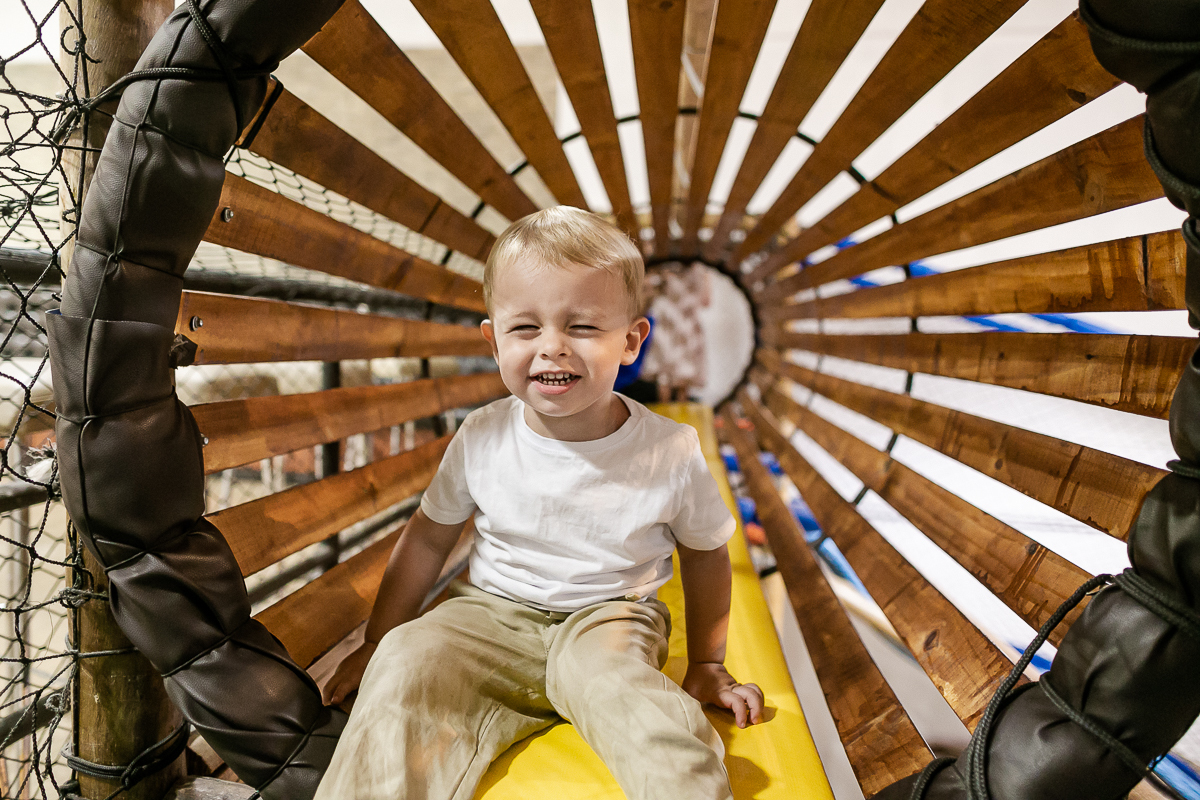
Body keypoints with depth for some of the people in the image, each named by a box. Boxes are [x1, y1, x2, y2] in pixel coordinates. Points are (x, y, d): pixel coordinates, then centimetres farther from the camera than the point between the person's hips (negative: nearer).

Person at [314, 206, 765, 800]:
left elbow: (704, 552, 4)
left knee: (608, 676, -33)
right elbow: (429, 536, 5)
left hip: (607, 616, -1)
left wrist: (706, 666, 12)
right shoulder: (482, 438, -9)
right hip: (491, 614, 2)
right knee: (409, 661, -25)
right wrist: (378, 642, 11)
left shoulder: (671, 453, -14)